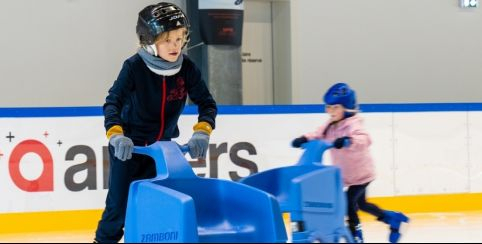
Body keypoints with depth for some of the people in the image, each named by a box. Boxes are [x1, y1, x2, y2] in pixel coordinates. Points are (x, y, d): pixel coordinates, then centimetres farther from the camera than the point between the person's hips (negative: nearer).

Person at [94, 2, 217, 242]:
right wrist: (116, 135, -44)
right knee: (120, 204, 2)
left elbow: (207, 103, -7)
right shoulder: (135, 66, -21)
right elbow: (112, 101, -27)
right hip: (129, 145, -3)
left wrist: (202, 131, -25)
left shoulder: (187, 68, -12)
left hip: (162, 144, 3)